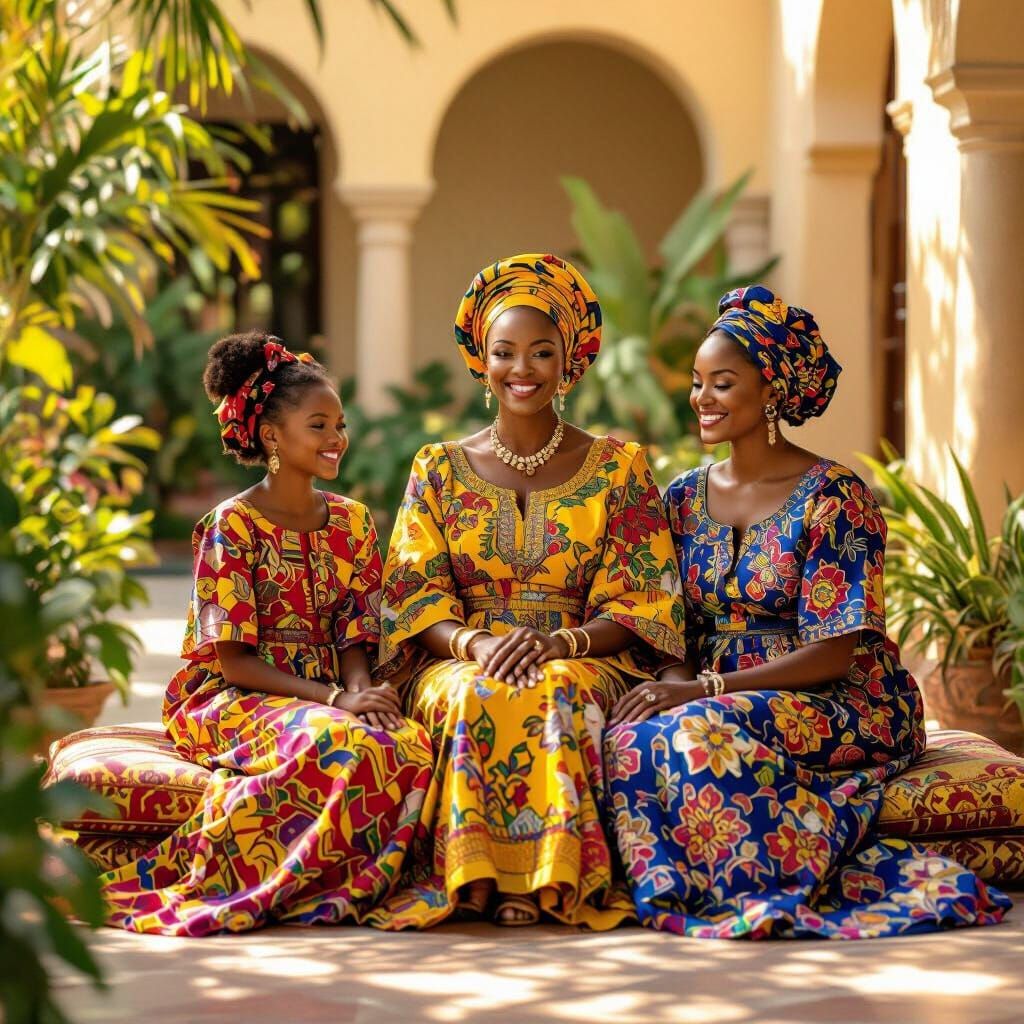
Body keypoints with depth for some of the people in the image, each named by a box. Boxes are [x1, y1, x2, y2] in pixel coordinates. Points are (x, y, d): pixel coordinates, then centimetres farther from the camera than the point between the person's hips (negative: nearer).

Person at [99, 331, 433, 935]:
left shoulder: (352, 522, 12)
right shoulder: (233, 526, -5)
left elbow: (355, 639, 9)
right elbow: (233, 658, -10)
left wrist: (363, 691, -15)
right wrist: (335, 700, -21)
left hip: (329, 696, 5)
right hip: (234, 701, -5)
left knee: (410, 744, -30)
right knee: (340, 744, -37)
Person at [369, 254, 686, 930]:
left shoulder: (618, 467, 9)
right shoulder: (441, 469, 13)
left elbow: (639, 606, 2)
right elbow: (416, 599, 5)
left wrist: (560, 643, -18)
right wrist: (473, 644, -17)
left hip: (587, 663, -1)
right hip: (458, 662, 1)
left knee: (559, 693, -37)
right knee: (475, 696, -36)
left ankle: (549, 879, -33)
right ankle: (473, 875, -31)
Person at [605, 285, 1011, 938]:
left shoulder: (833, 497, -8)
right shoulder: (686, 499, 12)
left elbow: (833, 653, -14)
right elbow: (676, 633, 12)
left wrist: (706, 689, -22)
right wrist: (673, 683, -13)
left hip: (842, 707, -5)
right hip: (715, 695, 5)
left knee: (703, 732, -35)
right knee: (630, 741, -28)